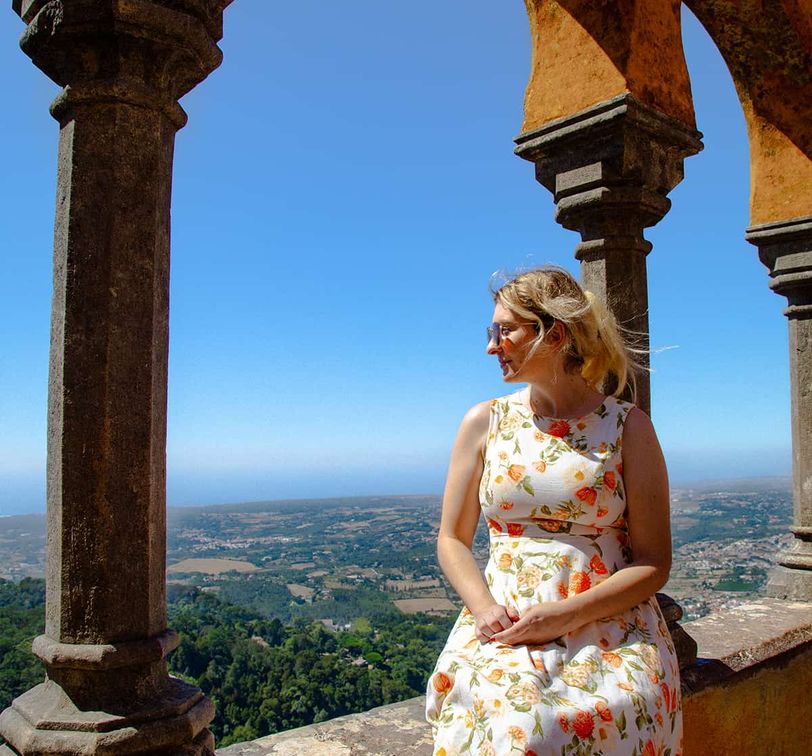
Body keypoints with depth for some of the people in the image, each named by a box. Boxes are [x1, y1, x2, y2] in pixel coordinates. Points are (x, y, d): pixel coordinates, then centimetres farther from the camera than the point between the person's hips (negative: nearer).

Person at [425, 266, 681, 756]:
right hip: (504, 624, 1)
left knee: (604, 717, -32)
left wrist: (566, 614, -14)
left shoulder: (628, 427, 1)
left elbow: (654, 563, 0)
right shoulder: (485, 423, 8)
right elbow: (453, 540, 10)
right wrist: (484, 608, -10)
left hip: (608, 622, 0)